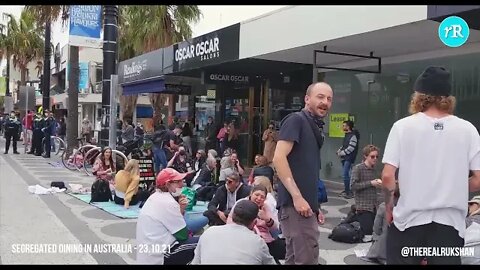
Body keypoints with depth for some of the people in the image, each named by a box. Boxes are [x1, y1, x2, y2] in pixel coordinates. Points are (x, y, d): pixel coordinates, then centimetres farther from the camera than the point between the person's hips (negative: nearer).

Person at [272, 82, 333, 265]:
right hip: (296, 204, -9)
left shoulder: (315, 127, 19)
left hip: (306, 203, 9)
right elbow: (278, 158, -19)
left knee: (295, 258, 16)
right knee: (307, 259, -8)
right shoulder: (296, 120, -8)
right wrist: (297, 197, -22)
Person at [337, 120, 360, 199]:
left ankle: (348, 192, -10)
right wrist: (339, 151, 7)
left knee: (345, 174, -14)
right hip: (344, 158, 9)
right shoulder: (346, 135, 16)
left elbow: (350, 148, -20)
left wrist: (341, 153, -13)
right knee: (345, 174, 13)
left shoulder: (353, 136, -13)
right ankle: (346, 190, 21)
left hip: (349, 158, -9)